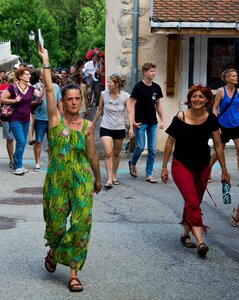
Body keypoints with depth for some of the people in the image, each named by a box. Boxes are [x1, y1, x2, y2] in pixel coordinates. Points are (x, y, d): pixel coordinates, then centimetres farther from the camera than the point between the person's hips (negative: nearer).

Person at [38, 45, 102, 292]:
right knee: (55, 223, 8)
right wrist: (45, 61, -10)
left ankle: (73, 273, 3)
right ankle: (52, 252, 43)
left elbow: (92, 155, 13)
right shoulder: (55, 119, -2)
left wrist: (98, 179, 20)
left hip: (81, 180, 1)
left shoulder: (87, 126, 3)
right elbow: (49, 89, -10)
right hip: (57, 179, -1)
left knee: (81, 224, -6)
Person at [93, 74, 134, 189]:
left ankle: (114, 176, 32)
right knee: (108, 153, -12)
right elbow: (99, 110, 8)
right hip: (106, 128, -1)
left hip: (119, 128, 1)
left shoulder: (125, 96, -8)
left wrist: (131, 128, -20)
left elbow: (130, 112, -10)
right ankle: (109, 179, -12)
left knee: (116, 153, 14)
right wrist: (93, 123, 14)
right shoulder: (104, 94, -5)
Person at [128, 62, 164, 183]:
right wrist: (133, 121, -15)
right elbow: (132, 104, -8)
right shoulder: (138, 87, -7)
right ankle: (132, 163, 26)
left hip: (153, 123, 5)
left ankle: (149, 174, 11)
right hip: (141, 122, -5)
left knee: (152, 149, 3)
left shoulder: (156, 87, 8)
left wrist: (162, 120, 9)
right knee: (140, 147, -4)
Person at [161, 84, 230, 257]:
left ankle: (186, 234, 30)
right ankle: (200, 242, -22)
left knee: (194, 203, 14)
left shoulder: (211, 119, -5)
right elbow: (170, 143, -3)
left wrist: (224, 170, 3)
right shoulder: (180, 118, -13)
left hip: (203, 167, 4)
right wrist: (164, 167, -1)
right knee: (193, 202, -16)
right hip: (182, 165, -4)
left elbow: (218, 145, 1)